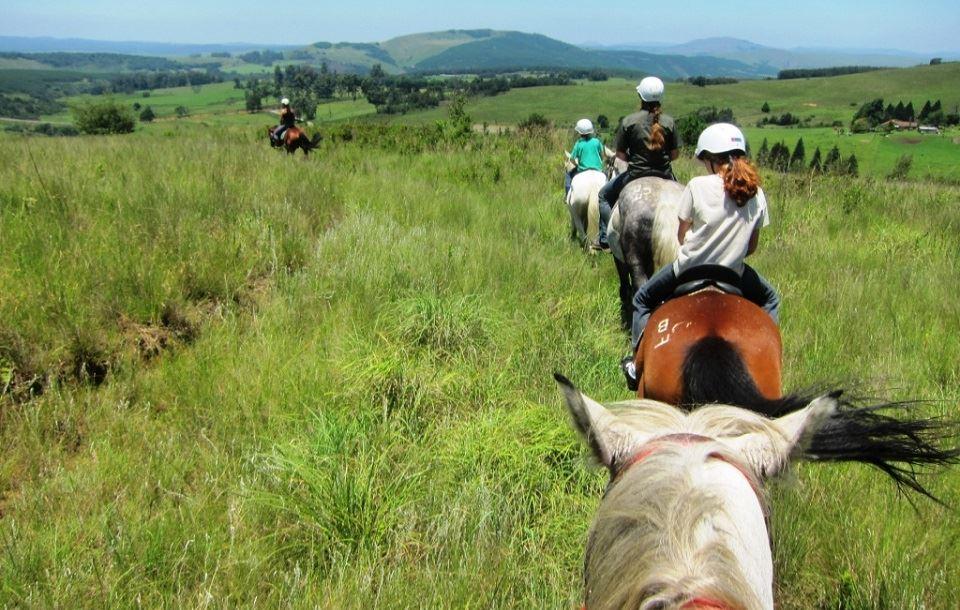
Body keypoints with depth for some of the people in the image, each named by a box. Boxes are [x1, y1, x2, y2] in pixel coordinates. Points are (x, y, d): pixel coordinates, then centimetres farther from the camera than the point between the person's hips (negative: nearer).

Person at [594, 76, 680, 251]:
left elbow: (620, 154, -6)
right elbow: (675, 154, -1)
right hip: (664, 175, 2)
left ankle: (605, 239, 16)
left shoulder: (628, 122, -10)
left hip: (635, 175, -2)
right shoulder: (669, 121, -5)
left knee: (604, 195, 22)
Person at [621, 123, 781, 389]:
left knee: (643, 299, 23)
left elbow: (682, 236, -4)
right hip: (733, 275, 3)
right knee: (769, 299, 32)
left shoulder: (698, 186, -13)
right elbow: (752, 246, 3)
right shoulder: (755, 193, -3)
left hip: (689, 270, -2)